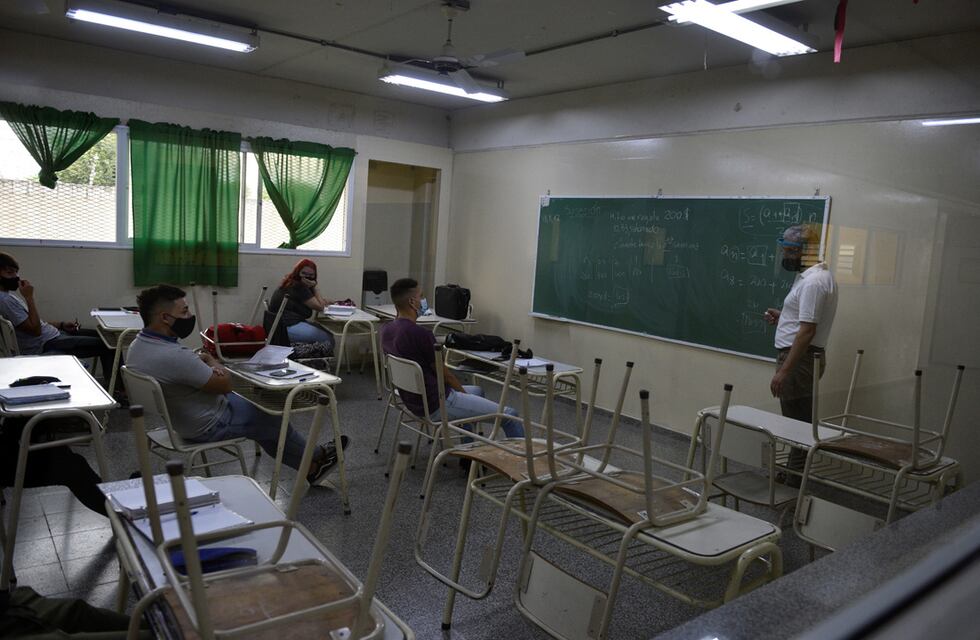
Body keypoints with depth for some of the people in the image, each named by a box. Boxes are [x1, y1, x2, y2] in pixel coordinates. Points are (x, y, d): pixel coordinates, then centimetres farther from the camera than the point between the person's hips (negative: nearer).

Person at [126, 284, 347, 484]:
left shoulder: (138, 345, -6)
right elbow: (225, 384, -24)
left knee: (251, 403, 20)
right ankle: (315, 459, 34)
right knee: (272, 420, 9)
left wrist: (206, 360, -14)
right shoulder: (174, 357, -37)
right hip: (207, 426, -9)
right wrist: (214, 364, -3)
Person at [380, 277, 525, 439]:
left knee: (476, 391, 33)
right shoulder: (420, 334, -26)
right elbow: (444, 373, -12)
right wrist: (463, 392, 5)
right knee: (509, 415, -5)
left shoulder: (387, 330, 1)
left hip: (414, 400, 10)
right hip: (437, 405, -10)